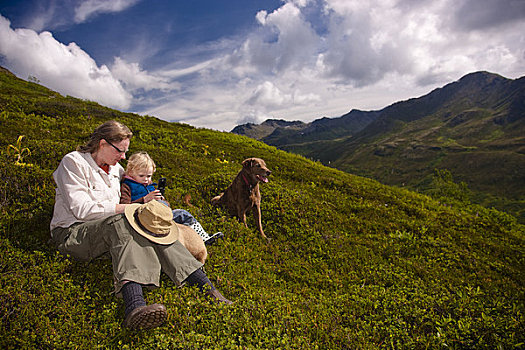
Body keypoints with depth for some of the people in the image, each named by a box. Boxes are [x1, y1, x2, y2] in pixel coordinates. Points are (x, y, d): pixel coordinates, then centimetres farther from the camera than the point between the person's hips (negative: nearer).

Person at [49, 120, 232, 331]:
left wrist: (168, 221, 9)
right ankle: (134, 304, -58)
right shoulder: (73, 162, -4)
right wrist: (128, 208, -18)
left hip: (111, 229, 6)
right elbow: (81, 209, -14)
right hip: (72, 233, -6)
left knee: (154, 227, -22)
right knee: (120, 222, -37)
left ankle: (206, 288, -35)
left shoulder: (115, 169, 18)